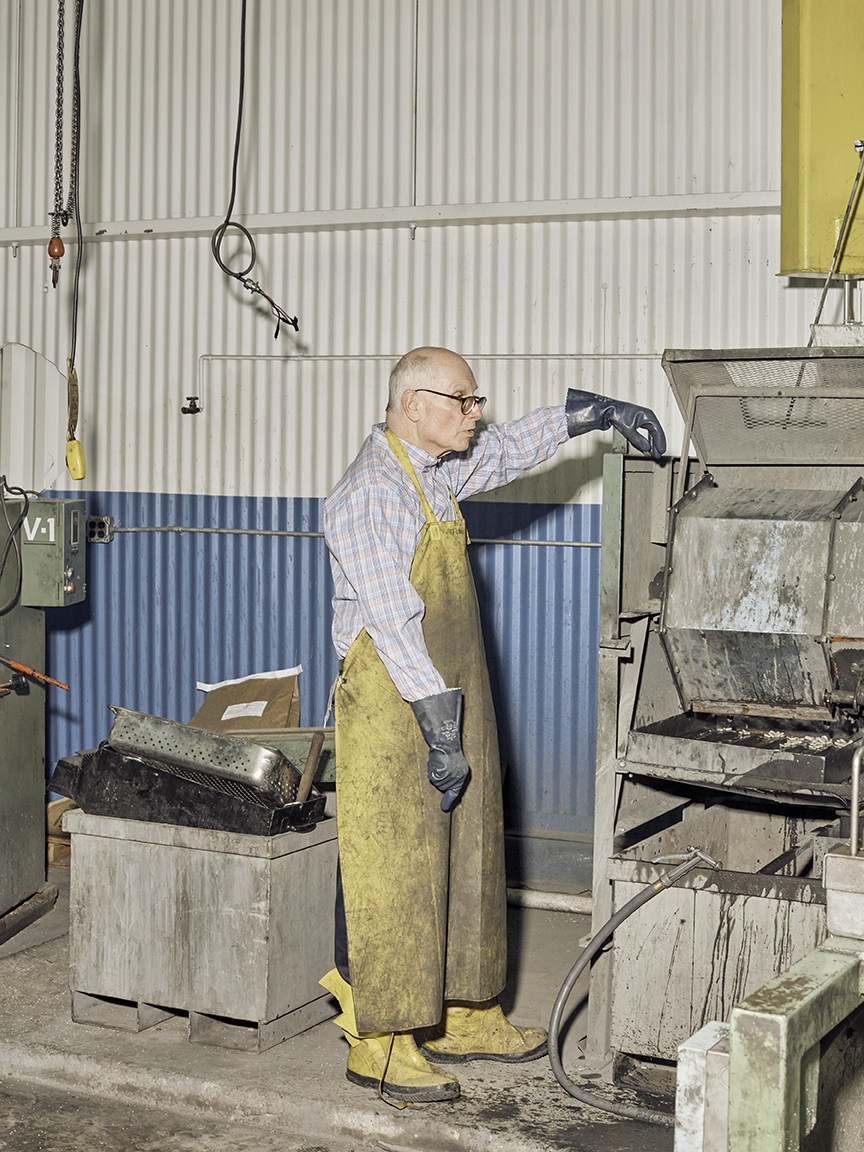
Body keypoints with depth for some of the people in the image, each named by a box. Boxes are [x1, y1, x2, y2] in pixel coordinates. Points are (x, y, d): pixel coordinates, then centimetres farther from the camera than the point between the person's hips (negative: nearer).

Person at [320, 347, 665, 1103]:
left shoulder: (438, 471, 10)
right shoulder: (367, 497, -17)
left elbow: (512, 448, 30)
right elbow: (395, 625, -22)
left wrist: (598, 412, 26)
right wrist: (440, 733, -24)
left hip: (452, 704, 9)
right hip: (392, 711, -9)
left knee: (464, 862, 14)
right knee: (388, 878, -3)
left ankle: (459, 1017, 26)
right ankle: (377, 1044, 6)